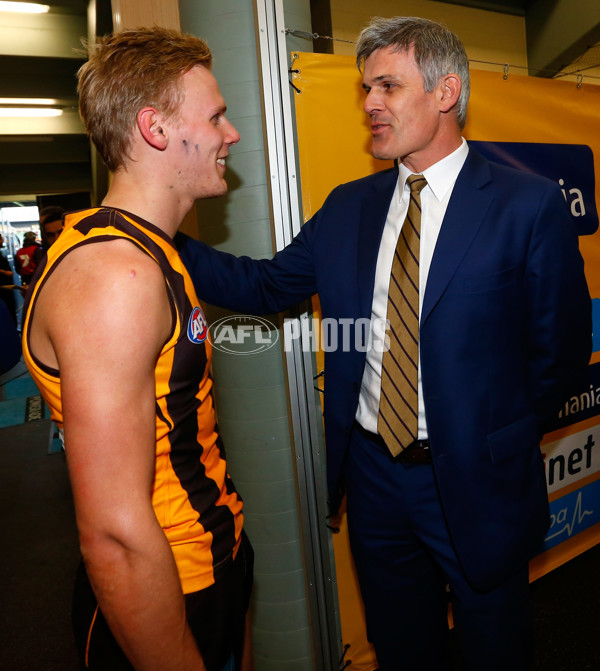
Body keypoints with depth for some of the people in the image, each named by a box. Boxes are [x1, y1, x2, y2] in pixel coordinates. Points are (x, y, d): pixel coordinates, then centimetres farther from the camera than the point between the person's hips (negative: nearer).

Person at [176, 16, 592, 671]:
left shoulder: (529, 205, -10)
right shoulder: (348, 207, 3)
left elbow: (560, 347, -6)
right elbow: (264, 285, 1)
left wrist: (500, 439, -3)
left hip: (474, 482, -3)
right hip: (372, 470, 4)